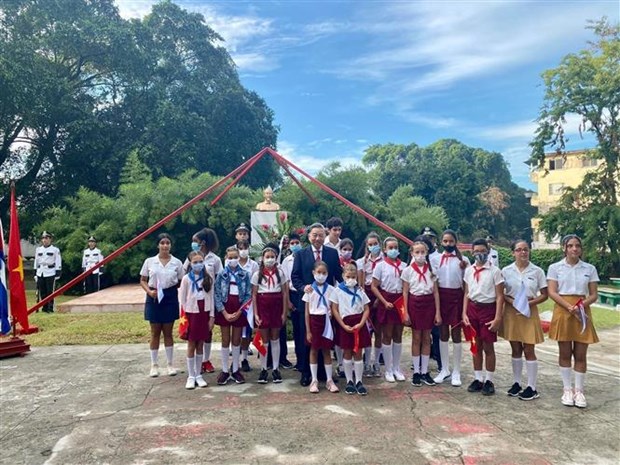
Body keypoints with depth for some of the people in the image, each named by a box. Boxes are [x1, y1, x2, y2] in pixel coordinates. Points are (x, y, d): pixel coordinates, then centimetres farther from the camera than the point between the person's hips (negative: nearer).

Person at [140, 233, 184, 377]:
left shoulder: (177, 262, -1)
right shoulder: (149, 261, -1)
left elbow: (181, 282, 4)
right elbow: (142, 280, 4)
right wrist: (149, 291, -13)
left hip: (170, 297, 0)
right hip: (154, 297, 0)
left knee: (168, 332, 9)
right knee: (155, 333, 8)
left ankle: (170, 364, 21)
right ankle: (154, 365, 20)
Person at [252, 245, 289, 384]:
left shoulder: (280, 273, 2)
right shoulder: (257, 274, 0)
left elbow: (285, 293, 3)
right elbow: (254, 295, 1)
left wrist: (284, 312, -1)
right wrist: (255, 314, -5)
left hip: (276, 307, 1)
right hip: (262, 306, -1)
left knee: (275, 339, 8)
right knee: (264, 339, 6)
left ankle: (275, 369, 16)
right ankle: (263, 369, 15)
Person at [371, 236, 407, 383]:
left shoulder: (403, 265, 5)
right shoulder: (381, 265, -5)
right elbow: (374, 286, -6)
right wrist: (384, 302, -12)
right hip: (387, 301, -3)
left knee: (398, 335, 10)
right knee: (387, 336, 4)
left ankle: (396, 368, 22)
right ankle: (388, 370, 14)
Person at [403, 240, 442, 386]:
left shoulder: (431, 269, 2)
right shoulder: (408, 270, -2)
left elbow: (435, 292, 3)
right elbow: (405, 293, -1)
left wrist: (438, 312, -1)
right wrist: (405, 313, -5)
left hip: (429, 303, 2)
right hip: (414, 303, -2)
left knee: (426, 338, 7)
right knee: (417, 338, 6)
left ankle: (424, 371, 17)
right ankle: (416, 372, 15)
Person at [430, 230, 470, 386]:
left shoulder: (463, 260, 2)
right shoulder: (435, 258, 4)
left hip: (456, 296, -1)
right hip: (441, 296, 1)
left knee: (456, 333, 3)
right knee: (443, 333, 9)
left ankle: (456, 372, 13)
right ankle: (444, 369, 20)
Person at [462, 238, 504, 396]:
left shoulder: (494, 271, -7)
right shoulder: (469, 271, 6)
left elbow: (499, 296, -7)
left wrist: (497, 318, -12)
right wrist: (464, 313, 3)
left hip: (488, 308, -4)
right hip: (472, 308, 4)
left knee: (488, 347, 4)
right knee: (476, 346, 11)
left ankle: (489, 381, 17)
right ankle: (478, 379, 22)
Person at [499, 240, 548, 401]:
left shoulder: (537, 271, -3)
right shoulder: (506, 271, -1)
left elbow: (544, 295, 0)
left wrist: (530, 303, -15)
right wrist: (512, 301, -16)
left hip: (529, 312, -1)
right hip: (511, 311, 2)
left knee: (528, 350, 2)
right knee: (516, 349, 10)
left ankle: (532, 387, 11)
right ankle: (516, 383, 21)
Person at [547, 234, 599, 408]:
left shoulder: (590, 269, 5)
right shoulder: (555, 267, 0)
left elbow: (594, 295, 4)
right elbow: (552, 292, -6)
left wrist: (581, 305, -16)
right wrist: (569, 307, -19)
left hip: (583, 312, 1)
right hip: (562, 311, -1)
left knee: (581, 355, 4)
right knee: (565, 353, 6)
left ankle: (579, 391, 14)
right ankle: (567, 389, 16)